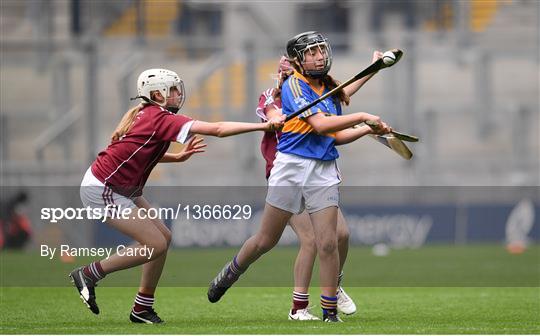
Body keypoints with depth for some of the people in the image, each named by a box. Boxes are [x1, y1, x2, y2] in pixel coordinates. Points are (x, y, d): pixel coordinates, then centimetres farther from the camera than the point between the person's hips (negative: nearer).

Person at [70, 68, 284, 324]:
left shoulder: (146, 115, 9)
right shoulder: (161, 118, -20)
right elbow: (217, 130, -25)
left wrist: (178, 157, 6)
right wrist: (264, 126, -26)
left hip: (121, 190, 10)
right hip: (102, 191, -10)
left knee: (163, 237, 8)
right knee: (156, 245, -10)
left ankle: (142, 309, 13)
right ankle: (88, 274, 1)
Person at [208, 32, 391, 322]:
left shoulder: (331, 91, 13)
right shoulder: (293, 85, -7)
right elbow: (319, 124, -17)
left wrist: (369, 129, 8)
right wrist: (362, 116, -15)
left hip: (324, 172, 4)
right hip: (291, 167, -4)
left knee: (328, 244, -7)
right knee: (265, 241, 4)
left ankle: (330, 313, 0)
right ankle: (230, 274, 32)